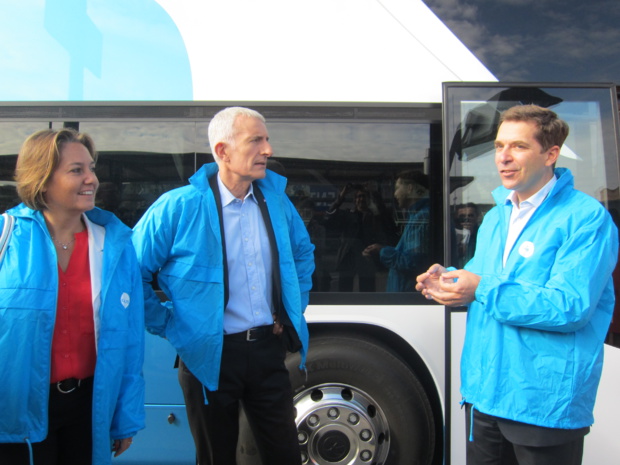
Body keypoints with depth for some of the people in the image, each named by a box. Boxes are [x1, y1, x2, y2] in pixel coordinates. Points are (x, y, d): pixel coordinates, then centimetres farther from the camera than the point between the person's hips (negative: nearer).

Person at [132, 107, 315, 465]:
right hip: (210, 356, -3)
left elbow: (303, 252, 19)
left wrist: (296, 308, 12)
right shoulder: (179, 207, -13)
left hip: (268, 350, 4)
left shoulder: (275, 198, 2)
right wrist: (168, 326, -6)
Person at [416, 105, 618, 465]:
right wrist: (449, 281, -4)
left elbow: (570, 306, -23)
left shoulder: (586, 217, -13)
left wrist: (483, 290, -24)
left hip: (546, 404, -7)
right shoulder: (495, 217, 11)